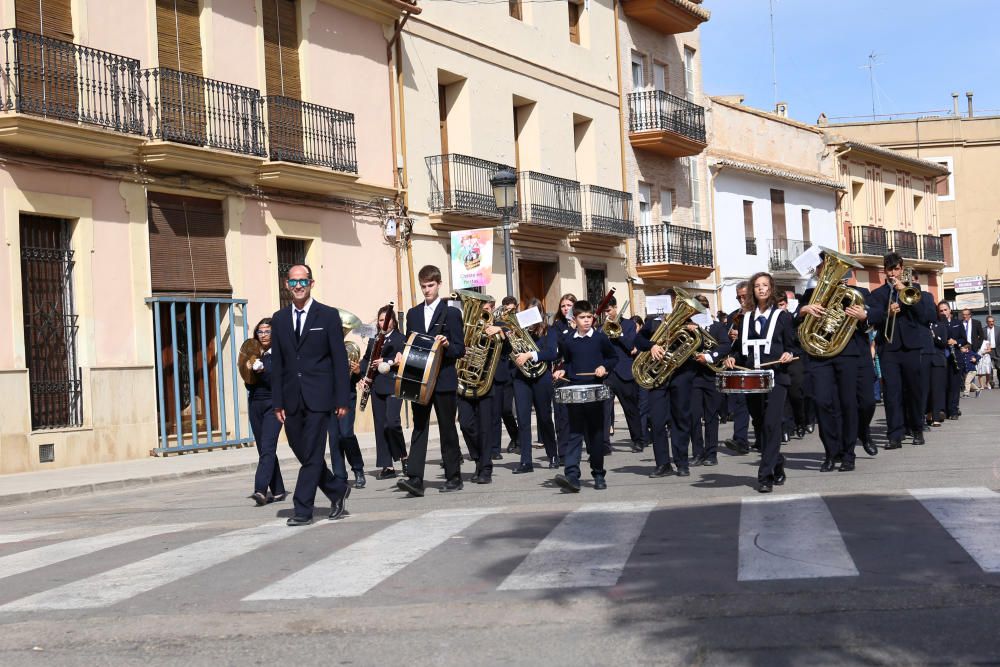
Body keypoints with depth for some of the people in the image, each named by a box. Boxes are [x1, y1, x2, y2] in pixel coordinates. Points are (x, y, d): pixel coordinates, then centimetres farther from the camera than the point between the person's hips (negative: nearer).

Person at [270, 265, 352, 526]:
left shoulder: (328, 316, 0)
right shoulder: (279, 319, 11)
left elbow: (340, 360, -1)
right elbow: (277, 363, 11)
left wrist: (342, 398, -6)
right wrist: (277, 401, 5)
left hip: (318, 397, -4)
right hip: (292, 399, 4)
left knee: (311, 454, -6)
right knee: (302, 453, 8)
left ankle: (303, 509, 0)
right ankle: (338, 490, 27)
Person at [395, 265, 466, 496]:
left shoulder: (451, 313, 0)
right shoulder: (413, 314, 14)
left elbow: (460, 349, -3)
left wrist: (447, 344, -22)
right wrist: (401, 355, -2)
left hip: (444, 380, -3)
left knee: (448, 429, 4)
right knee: (418, 429, -3)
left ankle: (454, 478, 14)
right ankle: (415, 479, -10)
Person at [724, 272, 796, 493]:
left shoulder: (782, 316, 7)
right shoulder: (746, 318, 16)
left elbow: (790, 346, 6)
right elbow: (740, 347, 17)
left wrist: (787, 355, -15)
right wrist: (732, 358, -2)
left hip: (776, 377, -4)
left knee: (771, 424, -14)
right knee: (759, 424, 8)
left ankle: (765, 475, -14)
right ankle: (777, 463, 29)